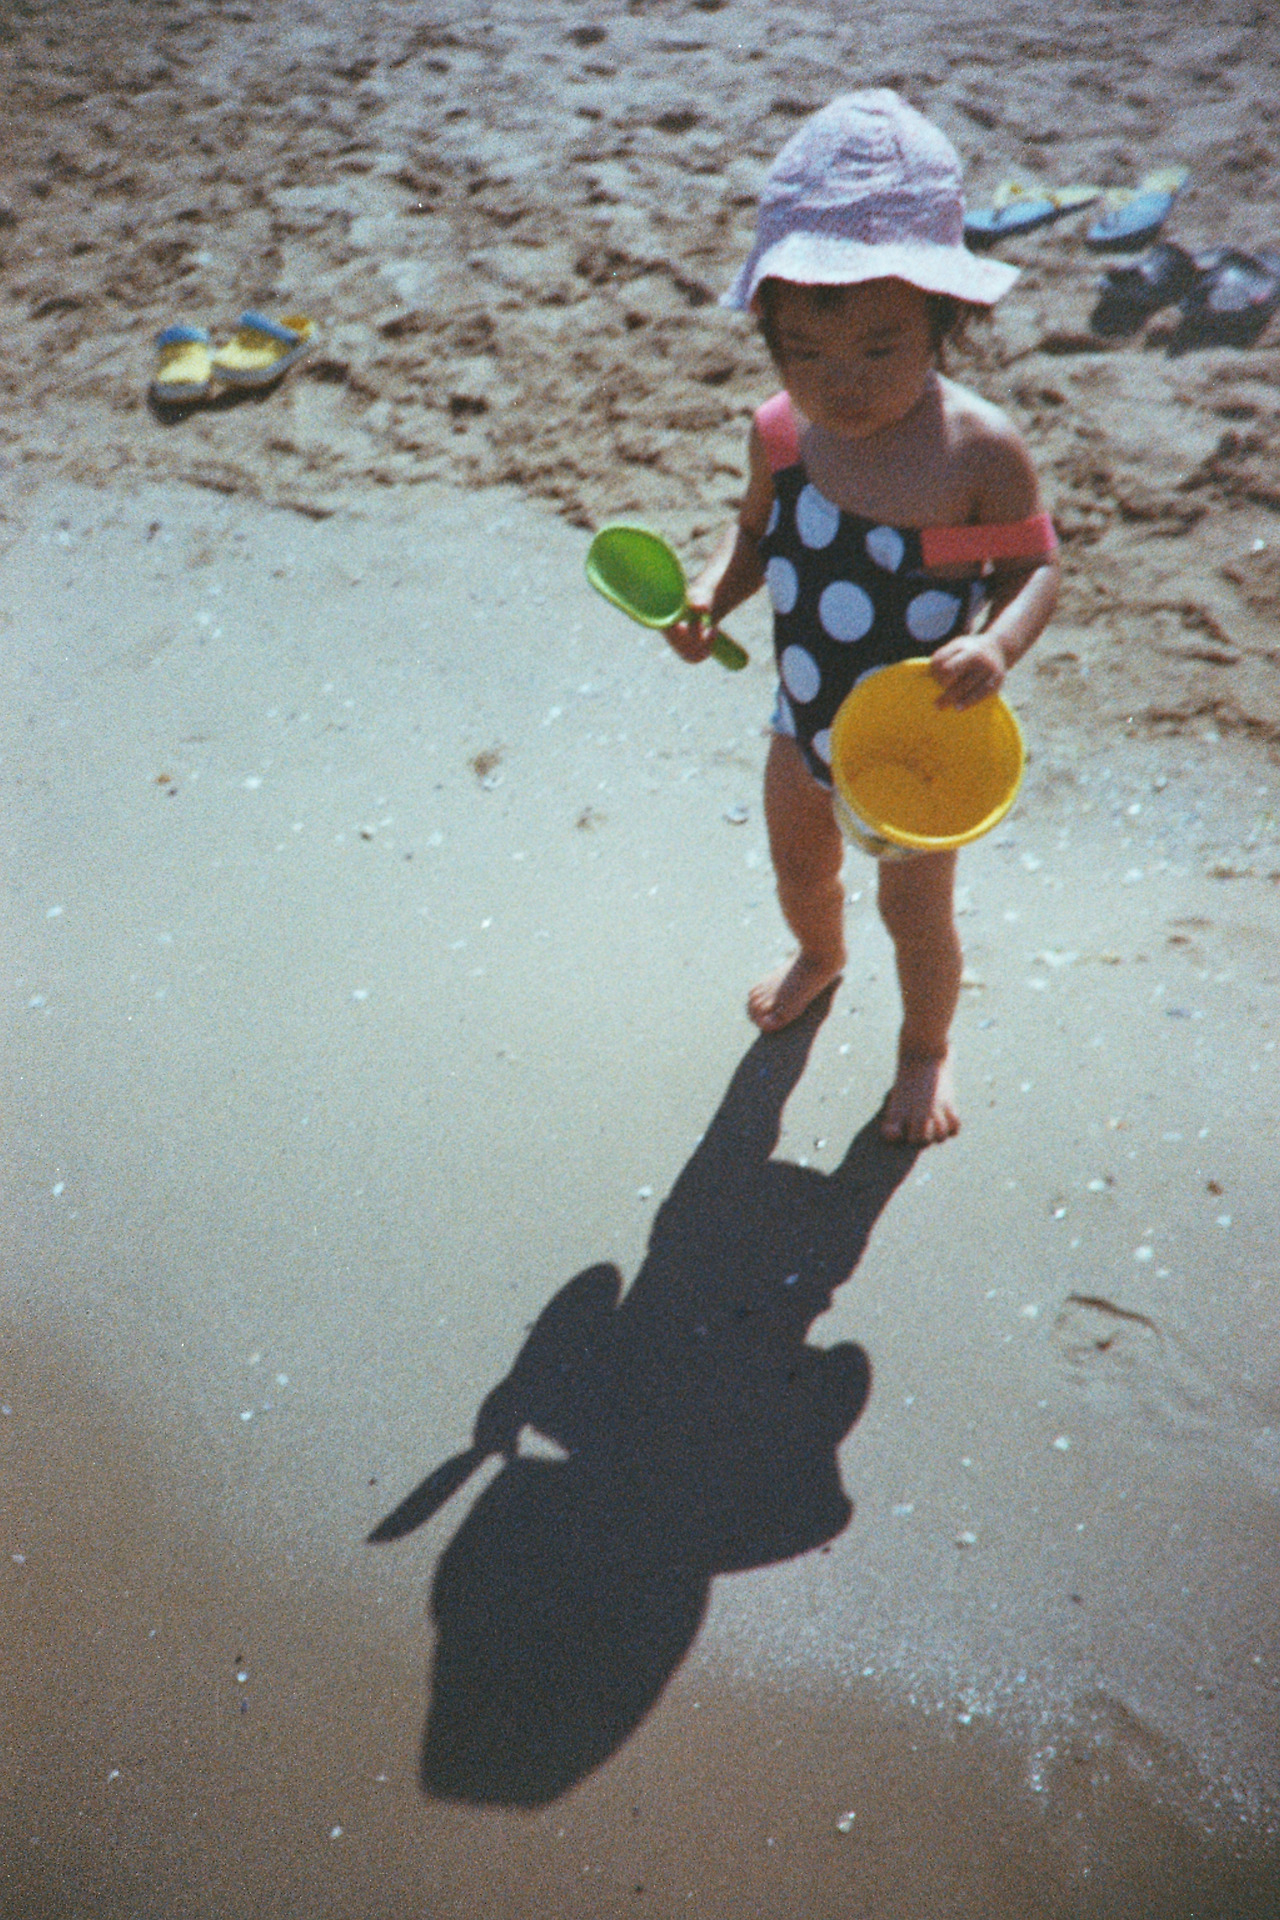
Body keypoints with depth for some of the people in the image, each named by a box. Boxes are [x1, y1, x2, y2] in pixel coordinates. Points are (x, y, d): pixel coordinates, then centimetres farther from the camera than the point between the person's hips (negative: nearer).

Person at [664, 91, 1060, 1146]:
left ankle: (927, 1044, 44)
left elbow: (1035, 564, -14)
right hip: (806, 724, 5)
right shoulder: (781, 432, -14)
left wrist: (997, 643, -34)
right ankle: (820, 955, 64)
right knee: (799, 868, 28)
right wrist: (711, 593, -16)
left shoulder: (982, 447, -25)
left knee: (916, 913, 13)